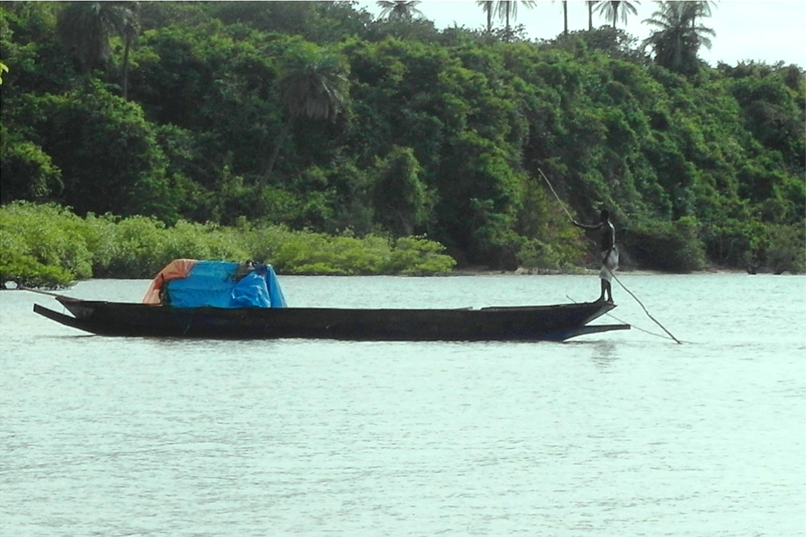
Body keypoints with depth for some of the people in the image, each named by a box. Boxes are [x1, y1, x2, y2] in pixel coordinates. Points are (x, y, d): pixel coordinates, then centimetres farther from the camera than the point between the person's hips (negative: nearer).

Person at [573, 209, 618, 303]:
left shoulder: (609, 228, -15)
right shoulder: (603, 226, 14)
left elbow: (611, 243, -22)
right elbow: (592, 228, 27)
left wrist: (606, 256, -29)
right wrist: (578, 225, 28)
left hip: (610, 253, -10)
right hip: (606, 252, 10)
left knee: (604, 274, -20)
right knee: (607, 276, 11)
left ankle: (602, 296, -29)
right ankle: (610, 298, 14)